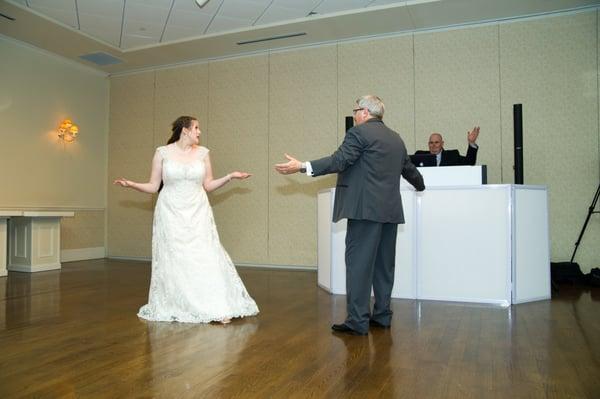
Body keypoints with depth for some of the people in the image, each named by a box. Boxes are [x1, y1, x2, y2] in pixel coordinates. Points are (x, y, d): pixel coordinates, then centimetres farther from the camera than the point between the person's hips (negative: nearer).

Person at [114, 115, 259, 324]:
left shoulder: (202, 152, 4)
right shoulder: (162, 152, -1)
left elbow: (208, 185, 10)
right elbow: (153, 186, 3)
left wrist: (230, 176, 1)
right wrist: (131, 184, -10)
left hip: (197, 213, 1)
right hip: (171, 213, -1)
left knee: (206, 257, -5)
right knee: (172, 260, 4)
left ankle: (218, 307, 2)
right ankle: (172, 308, 19)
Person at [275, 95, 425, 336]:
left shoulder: (359, 132, -4)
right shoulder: (396, 138, 19)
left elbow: (340, 161, -17)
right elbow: (409, 169, 29)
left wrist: (302, 167, -18)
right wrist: (420, 186, 49)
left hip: (366, 208, -8)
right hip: (391, 210, 8)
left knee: (359, 263, -5)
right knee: (384, 264, 13)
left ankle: (357, 321, -2)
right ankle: (382, 315, 22)